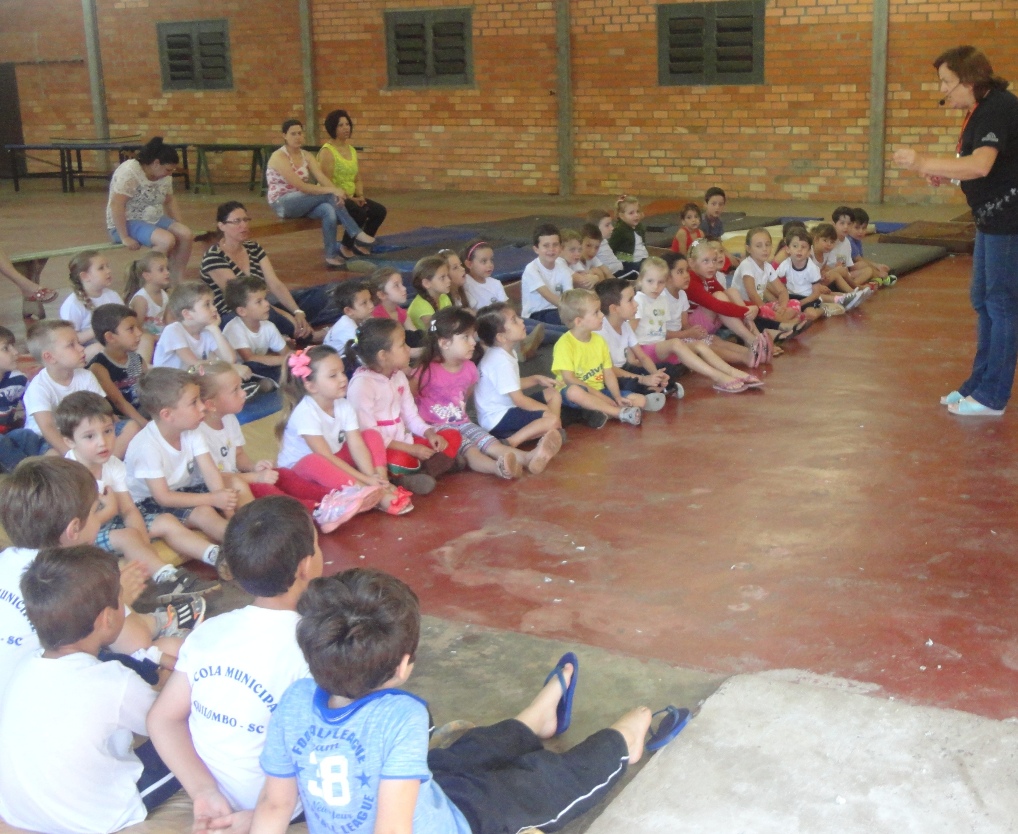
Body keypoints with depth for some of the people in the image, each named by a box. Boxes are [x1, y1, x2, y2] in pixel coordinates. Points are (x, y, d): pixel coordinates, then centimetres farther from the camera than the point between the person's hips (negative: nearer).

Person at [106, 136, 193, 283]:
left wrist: (180, 226, 7)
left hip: (154, 220, 8)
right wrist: (125, 238, -24)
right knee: (167, 240, -30)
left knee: (186, 235, -14)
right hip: (128, 223, -8)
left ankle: (177, 280, -6)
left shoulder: (165, 175, 4)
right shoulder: (129, 172, -20)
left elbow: (170, 200, 18)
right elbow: (116, 205, -24)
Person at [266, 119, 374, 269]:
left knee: (329, 210, -27)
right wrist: (332, 191, -32)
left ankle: (332, 255, -25)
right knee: (328, 195, -25)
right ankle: (356, 233, -20)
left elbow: (322, 178, -7)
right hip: (282, 204, -7)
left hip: (301, 203, 7)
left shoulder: (307, 156, 7)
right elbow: (300, 186, -25)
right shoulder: (279, 157, -16)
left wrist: (336, 192, -30)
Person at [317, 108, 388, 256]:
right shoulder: (327, 151, -11)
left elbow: (358, 179, 15)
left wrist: (360, 196, -5)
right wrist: (349, 198, -21)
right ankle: (346, 247, -11)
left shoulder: (352, 150, 13)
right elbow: (326, 182, -18)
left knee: (379, 211, -8)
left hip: (351, 197, 8)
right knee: (360, 212, -31)